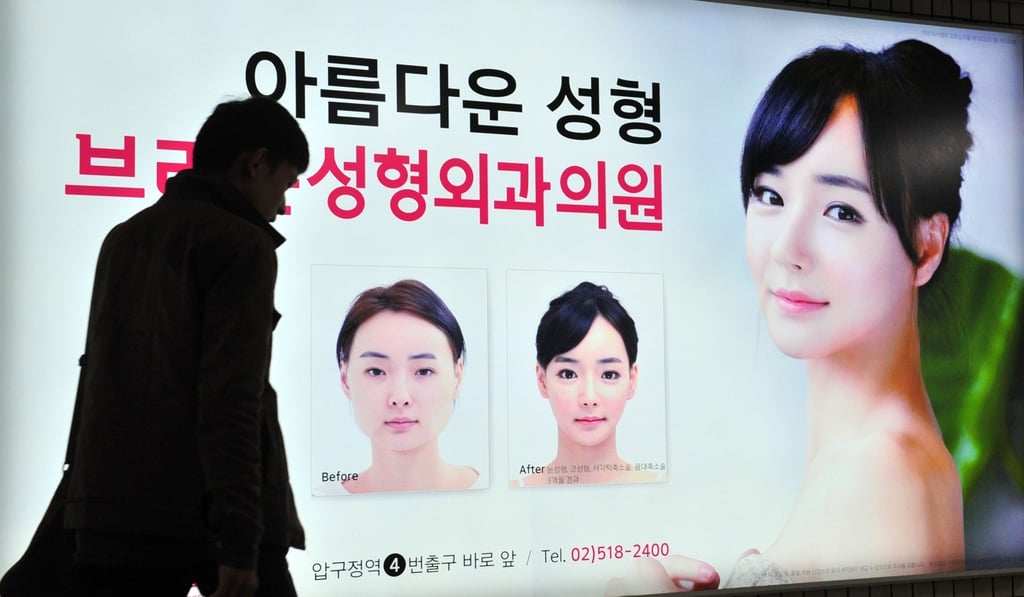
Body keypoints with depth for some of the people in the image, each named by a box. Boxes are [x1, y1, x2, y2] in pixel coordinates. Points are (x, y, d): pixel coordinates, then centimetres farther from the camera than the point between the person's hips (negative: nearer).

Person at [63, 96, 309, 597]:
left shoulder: (123, 237, 17)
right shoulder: (239, 242, -6)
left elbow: (101, 375, 19)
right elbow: (231, 399, -16)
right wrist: (241, 542, -19)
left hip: (111, 510, 7)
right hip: (211, 514, -7)